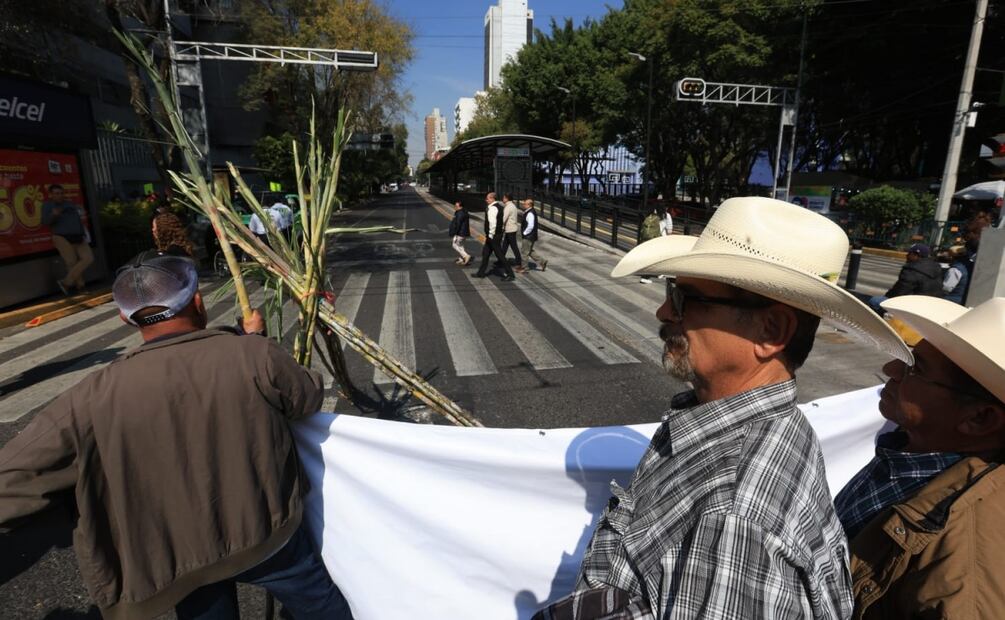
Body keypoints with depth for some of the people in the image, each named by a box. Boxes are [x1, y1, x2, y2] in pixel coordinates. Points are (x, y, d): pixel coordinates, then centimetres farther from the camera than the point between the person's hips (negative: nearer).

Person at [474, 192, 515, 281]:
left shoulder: (492, 208, -18)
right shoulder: (499, 206, 12)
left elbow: (492, 222, -26)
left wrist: (490, 235, -18)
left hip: (493, 236, -10)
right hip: (499, 233, 10)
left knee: (499, 255, -5)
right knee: (486, 253, 18)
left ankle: (510, 274, 0)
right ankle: (481, 272, 28)